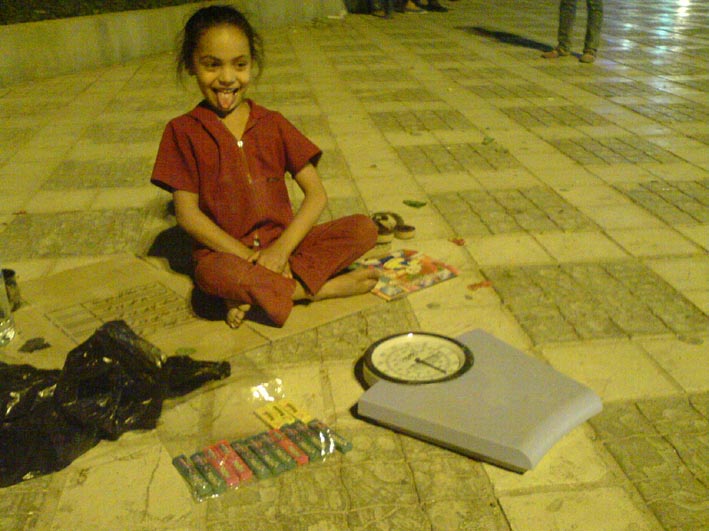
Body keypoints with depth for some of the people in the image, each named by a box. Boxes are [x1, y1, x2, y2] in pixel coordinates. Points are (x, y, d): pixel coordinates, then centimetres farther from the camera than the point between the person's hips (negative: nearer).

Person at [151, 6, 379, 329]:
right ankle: (318, 288, -18)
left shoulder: (273, 124, 5)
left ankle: (256, 292, -22)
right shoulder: (183, 132, -2)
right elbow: (187, 214, -7)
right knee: (214, 274, -39)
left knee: (365, 229, -17)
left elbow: (316, 193, -1)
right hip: (226, 251, -3)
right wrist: (248, 257, -16)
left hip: (283, 243, 4)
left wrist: (281, 249, -16)